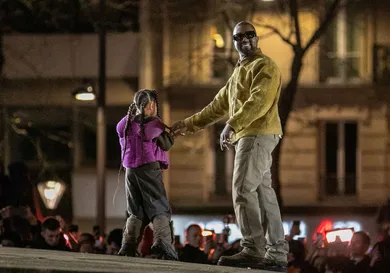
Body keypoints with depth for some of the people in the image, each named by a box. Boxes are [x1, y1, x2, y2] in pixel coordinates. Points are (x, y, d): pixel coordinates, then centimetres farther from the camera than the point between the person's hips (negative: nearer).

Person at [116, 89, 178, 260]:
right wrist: (170, 135, 10)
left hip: (131, 170, 5)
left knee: (136, 211, 14)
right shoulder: (154, 124, -6)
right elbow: (166, 145, -8)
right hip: (150, 168, -5)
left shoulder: (125, 124, 10)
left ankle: (128, 246, 4)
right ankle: (162, 243, -20)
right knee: (159, 208, -3)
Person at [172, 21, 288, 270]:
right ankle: (277, 254, 5)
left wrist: (232, 126, -29)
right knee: (264, 195, 6)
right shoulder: (239, 72, 26)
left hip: (258, 135, -9)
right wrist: (189, 124, 25)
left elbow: (259, 102, -20)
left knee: (243, 191, -16)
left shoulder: (265, 66, -4)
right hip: (248, 137, 9)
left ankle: (253, 250, -18)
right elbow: (218, 106, 30)